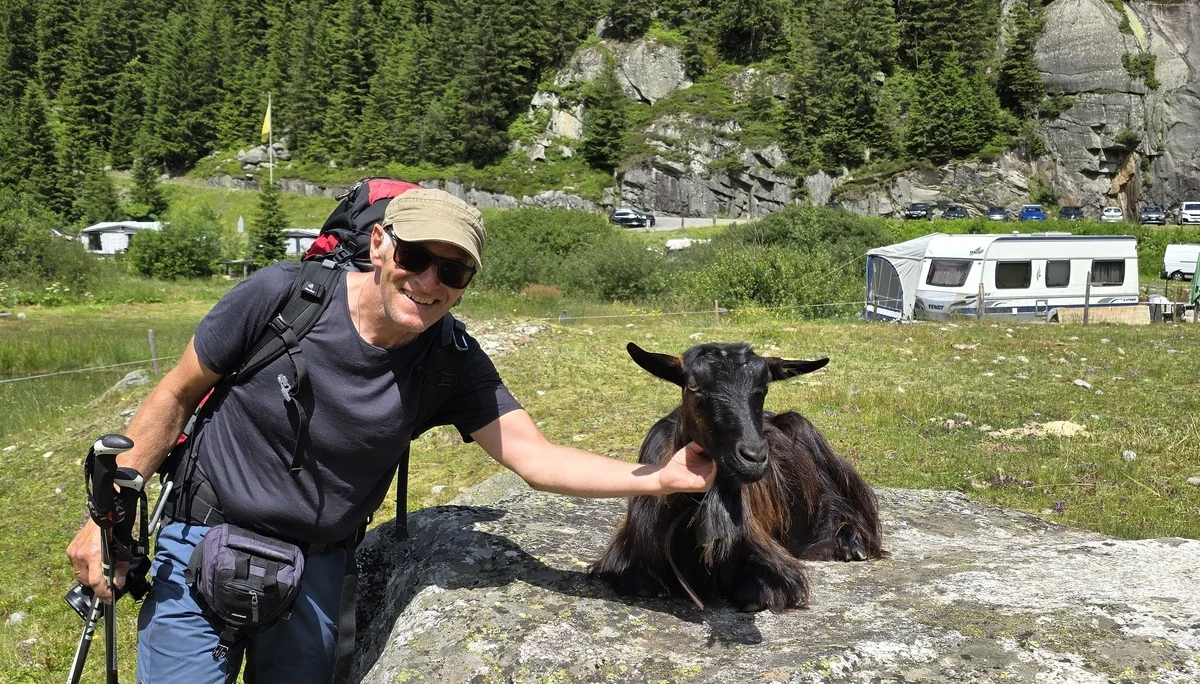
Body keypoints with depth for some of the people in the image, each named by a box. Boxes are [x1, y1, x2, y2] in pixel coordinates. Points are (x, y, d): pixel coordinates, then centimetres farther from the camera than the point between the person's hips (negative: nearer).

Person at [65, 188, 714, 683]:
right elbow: (177, 395, -8)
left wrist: (659, 477, -38)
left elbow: (536, 457, -22)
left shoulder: (452, 362, -13)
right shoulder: (281, 295, -20)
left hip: (315, 569, 2)